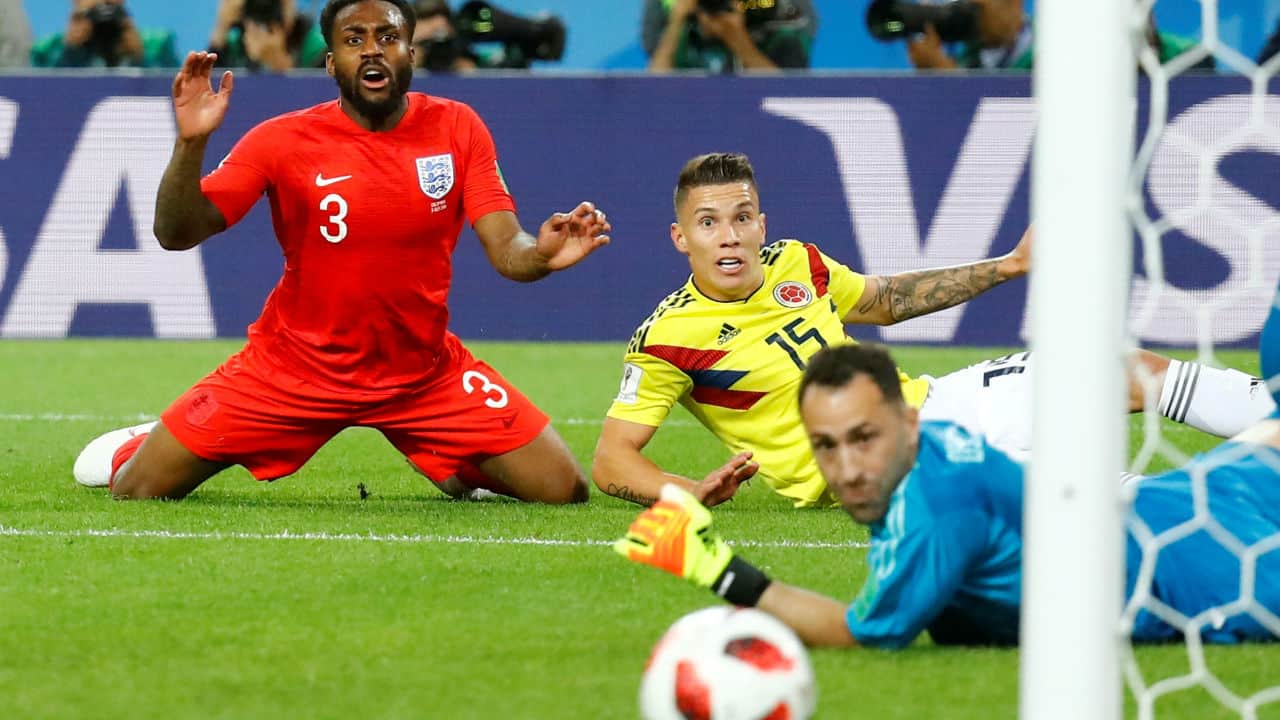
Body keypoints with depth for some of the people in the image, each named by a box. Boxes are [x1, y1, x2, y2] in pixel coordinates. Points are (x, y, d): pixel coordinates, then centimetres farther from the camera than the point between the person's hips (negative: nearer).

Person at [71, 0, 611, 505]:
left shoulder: (456, 128, -6)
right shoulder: (283, 140, -12)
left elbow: (506, 249, -11)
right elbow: (176, 234, -15)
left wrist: (541, 254, -35)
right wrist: (191, 142, -32)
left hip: (425, 372, 2)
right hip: (294, 370, -2)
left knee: (564, 491, -6)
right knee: (138, 490, -8)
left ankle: (461, 471, 28)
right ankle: (135, 449, 32)